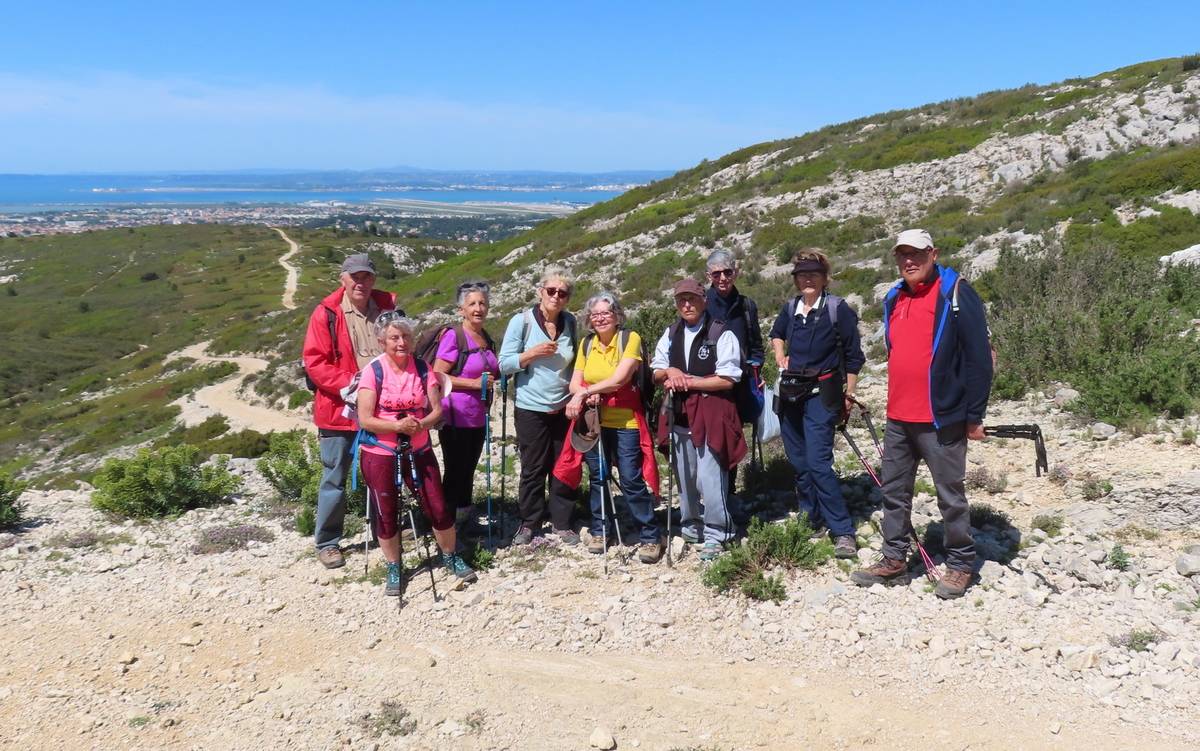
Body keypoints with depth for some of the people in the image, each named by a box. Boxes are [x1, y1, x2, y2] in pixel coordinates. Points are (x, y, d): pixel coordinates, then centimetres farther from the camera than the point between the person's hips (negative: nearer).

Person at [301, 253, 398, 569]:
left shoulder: (388, 307, 3)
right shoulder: (325, 314, -9)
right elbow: (314, 362, -12)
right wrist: (348, 383, -22)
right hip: (340, 410, -4)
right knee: (335, 478, 5)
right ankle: (327, 543, 18)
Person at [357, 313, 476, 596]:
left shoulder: (422, 368, -2)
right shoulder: (373, 371, -12)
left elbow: (437, 410, -2)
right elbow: (365, 419, -14)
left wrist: (421, 424, -21)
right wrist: (397, 426, -26)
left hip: (418, 451, 3)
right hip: (380, 454, -2)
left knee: (439, 508, 3)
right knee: (386, 514, 7)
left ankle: (451, 557, 26)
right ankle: (393, 569, 27)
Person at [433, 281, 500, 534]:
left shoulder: (486, 338, 10)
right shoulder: (453, 336, -13)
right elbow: (437, 376, -16)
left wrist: (495, 376, 5)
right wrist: (474, 383, -20)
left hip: (478, 418, 7)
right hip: (455, 418, -7)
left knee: (468, 472, 17)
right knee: (456, 474, -1)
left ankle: (461, 525, 30)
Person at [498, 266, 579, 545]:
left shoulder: (570, 322, 5)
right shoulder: (522, 321, -8)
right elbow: (504, 364, -8)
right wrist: (532, 353, -21)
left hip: (564, 408, 4)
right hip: (531, 409, -4)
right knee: (533, 469, 4)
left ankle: (562, 523, 22)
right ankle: (529, 523, 20)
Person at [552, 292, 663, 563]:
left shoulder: (630, 339, -10)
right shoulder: (586, 344, 7)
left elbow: (619, 379, -20)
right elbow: (574, 382, 4)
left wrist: (585, 391, -19)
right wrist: (583, 394, -18)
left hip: (625, 421, -5)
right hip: (593, 421, 5)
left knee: (632, 480, -6)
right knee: (597, 478, 14)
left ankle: (650, 537, 5)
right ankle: (600, 531, 28)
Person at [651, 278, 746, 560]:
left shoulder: (721, 334, -6)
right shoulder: (671, 334, 13)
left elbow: (727, 379, -11)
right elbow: (656, 372, 16)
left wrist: (689, 381, -13)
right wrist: (669, 372, -6)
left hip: (711, 416, -6)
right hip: (679, 416, 6)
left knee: (710, 479, -9)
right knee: (684, 477, 14)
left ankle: (715, 536, 3)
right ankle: (690, 526, 29)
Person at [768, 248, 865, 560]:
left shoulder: (838, 309, -7)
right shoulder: (790, 308, 8)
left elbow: (853, 356, -2)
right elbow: (776, 334, 30)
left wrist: (848, 395, -3)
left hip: (821, 393, -6)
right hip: (791, 393, 6)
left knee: (818, 463, -15)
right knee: (798, 461, 11)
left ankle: (843, 532, -8)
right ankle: (810, 518, 26)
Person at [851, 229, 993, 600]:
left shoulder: (956, 295, -9)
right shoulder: (894, 299, 12)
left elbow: (979, 358, -10)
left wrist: (974, 416, -11)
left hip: (940, 419, -7)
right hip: (897, 418, 7)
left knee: (950, 496, 4)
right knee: (894, 492, 13)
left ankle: (960, 565, 18)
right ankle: (894, 561, 24)